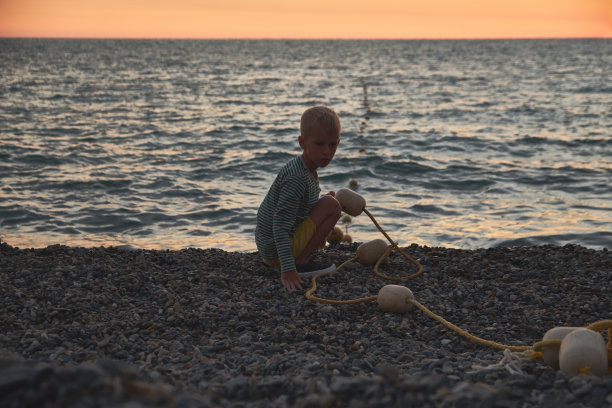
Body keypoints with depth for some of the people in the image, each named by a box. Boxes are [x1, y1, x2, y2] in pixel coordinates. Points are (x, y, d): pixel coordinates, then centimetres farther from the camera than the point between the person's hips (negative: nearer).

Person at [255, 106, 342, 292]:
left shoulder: (307, 169, 5)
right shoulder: (297, 178, -26)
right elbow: (280, 225, -30)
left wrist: (323, 199, 10)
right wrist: (288, 269, -34)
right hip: (275, 250, -10)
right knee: (332, 205, -16)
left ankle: (301, 258, 14)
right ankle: (301, 262, -13)